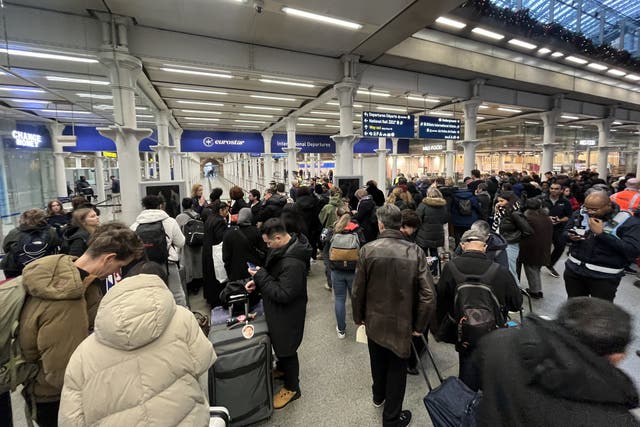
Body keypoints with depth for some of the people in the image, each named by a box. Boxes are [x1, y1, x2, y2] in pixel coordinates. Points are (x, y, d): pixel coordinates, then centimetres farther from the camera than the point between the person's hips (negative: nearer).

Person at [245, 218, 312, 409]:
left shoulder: (293, 263, -35)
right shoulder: (283, 249, -3)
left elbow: (283, 294, -32)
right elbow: (274, 276, 11)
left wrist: (260, 276, -24)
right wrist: (257, 281, -6)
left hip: (287, 314, -9)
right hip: (278, 311, 9)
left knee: (287, 347, 11)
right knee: (279, 343, 29)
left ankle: (292, 388, 35)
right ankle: (282, 368, 56)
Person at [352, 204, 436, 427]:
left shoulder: (368, 249, -18)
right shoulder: (415, 252, -17)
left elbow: (358, 290, -11)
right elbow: (428, 295, -16)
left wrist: (359, 316, 6)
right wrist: (419, 325, -1)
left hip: (374, 320, 2)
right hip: (402, 323, -1)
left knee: (378, 361, 28)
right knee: (397, 369, 20)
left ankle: (378, 396, 55)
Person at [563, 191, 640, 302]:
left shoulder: (629, 222, -13)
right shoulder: (579, 214, 0)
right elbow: (565, 232, 10)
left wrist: (601, 233, -27)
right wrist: (571, 236, -14)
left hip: (605, 276, -4)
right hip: (573, 269, 4)